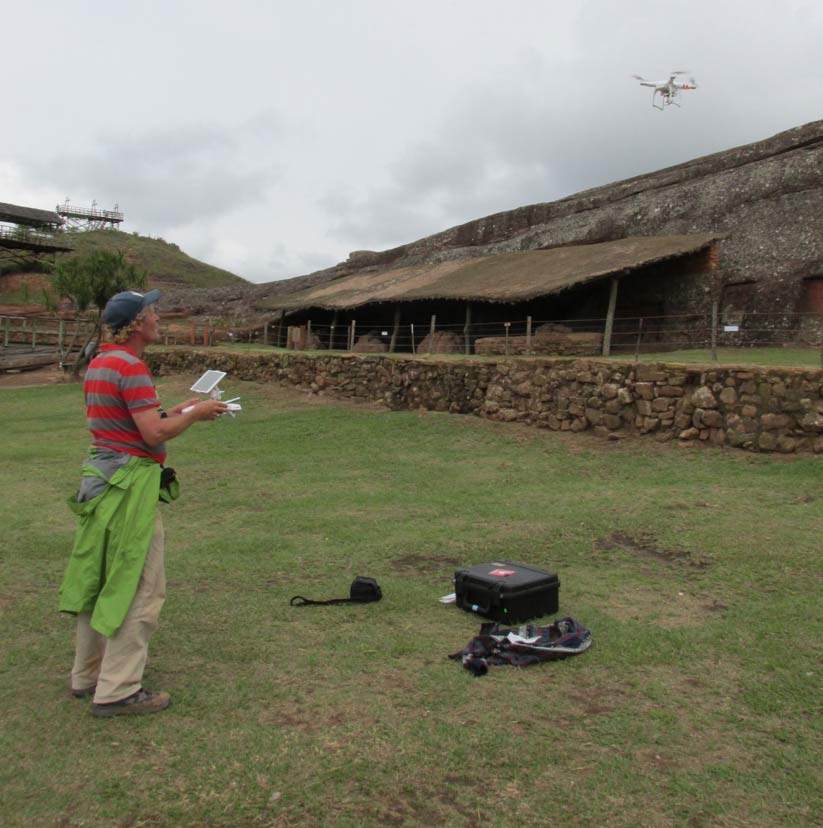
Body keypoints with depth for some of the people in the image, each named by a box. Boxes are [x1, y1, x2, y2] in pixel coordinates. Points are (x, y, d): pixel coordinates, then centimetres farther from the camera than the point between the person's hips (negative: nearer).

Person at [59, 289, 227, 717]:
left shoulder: (99, 363, 13)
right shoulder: (130, 366, -17)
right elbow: (155, 434, -22)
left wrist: (175, 410, 15)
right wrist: (195, 414, -7)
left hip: (100, 477, 10)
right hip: (129, 484, -10)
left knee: (100, 580, 18)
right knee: (141, 588, -1)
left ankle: (88, 675, 30)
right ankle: (117, 690, 6)